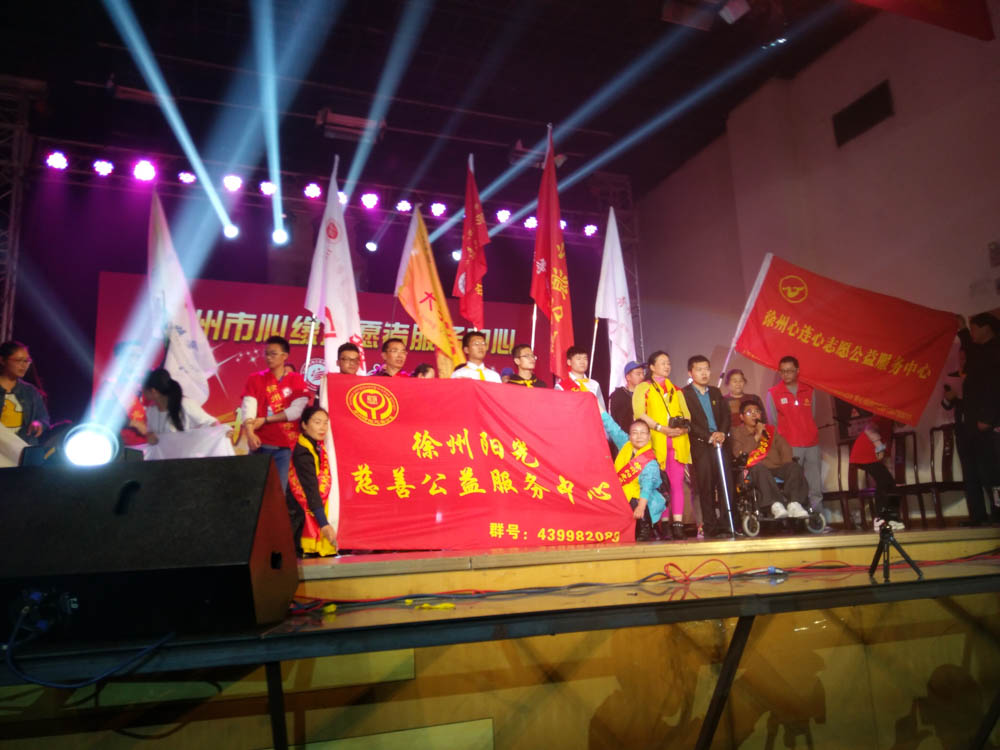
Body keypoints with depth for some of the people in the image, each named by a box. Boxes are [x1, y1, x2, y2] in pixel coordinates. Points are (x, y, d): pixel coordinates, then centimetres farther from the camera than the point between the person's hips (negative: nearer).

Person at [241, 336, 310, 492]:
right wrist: (249, 433, -22)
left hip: (285, 446, -1)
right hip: (261, 444, 1)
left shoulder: (296, 380, 7)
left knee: (279, 490, -1)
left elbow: (297, 410, -5)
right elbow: (248, 407, -5)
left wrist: (265, 419, -9)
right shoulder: (255, 379, 9)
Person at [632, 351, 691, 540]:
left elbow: (686, 413, 18)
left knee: (677, 482, -3)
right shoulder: (643, 388, 8)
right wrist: (661, 428, -14)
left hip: (678, 441, 4)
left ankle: (678, 523, -2)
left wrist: (684, 426, -5)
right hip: (656, 441, -4)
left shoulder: (675, 389, 23)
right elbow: (639, 413, -5)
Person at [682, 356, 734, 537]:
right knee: (706, 486, -4)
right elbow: (688, 422, -7)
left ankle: (726, 523, 3)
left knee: (725, 484, -2)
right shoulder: (684, 394, 2)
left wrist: (722, 433, -6)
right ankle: (710, 527, 1)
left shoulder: (716, 392, 19)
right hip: (700, 446, -4)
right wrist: (709, 437, -14)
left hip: (720, 444, 4)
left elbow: (726, 415, 13)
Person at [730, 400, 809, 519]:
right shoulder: (737, 432, 13)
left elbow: (784, 446, 12)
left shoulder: (770, 429, 26)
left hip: (777, 469, 4)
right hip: (755, 471, -4)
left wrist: (786, 466, -8)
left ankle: (794, 503, -40)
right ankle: (775, 504, -50)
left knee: (794, 467, -26)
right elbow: (738, 453, -6)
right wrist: (757, 436, -6)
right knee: (759, 468, -38)